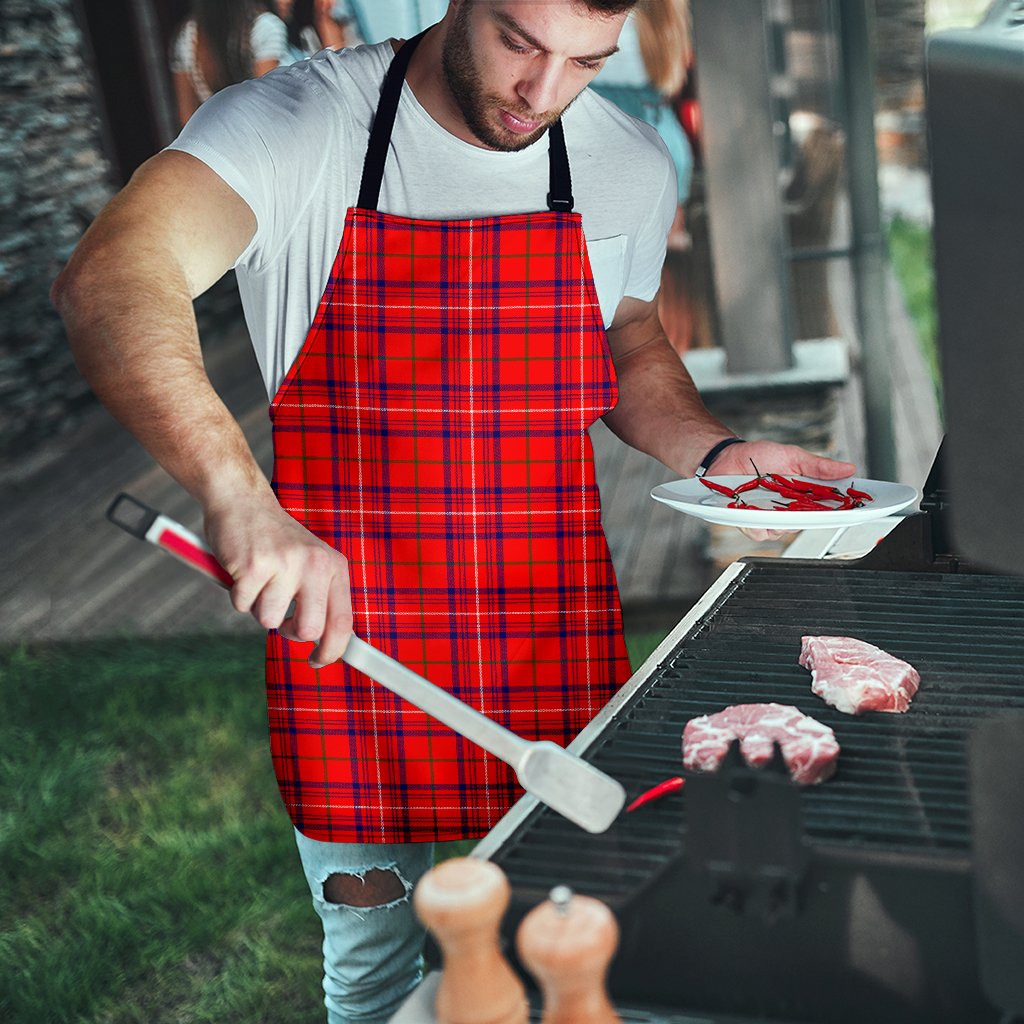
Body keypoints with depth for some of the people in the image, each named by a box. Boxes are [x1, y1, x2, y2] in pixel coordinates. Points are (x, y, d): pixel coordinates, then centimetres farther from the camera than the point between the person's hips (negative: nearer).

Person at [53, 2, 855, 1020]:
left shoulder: (630, 165, 0)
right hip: (341, 632, -2)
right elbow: (108, 281, -31)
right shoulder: (296, 125, -14)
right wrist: (238, 495, -47)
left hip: (555, 649, 3)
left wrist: (715, 453, -2)